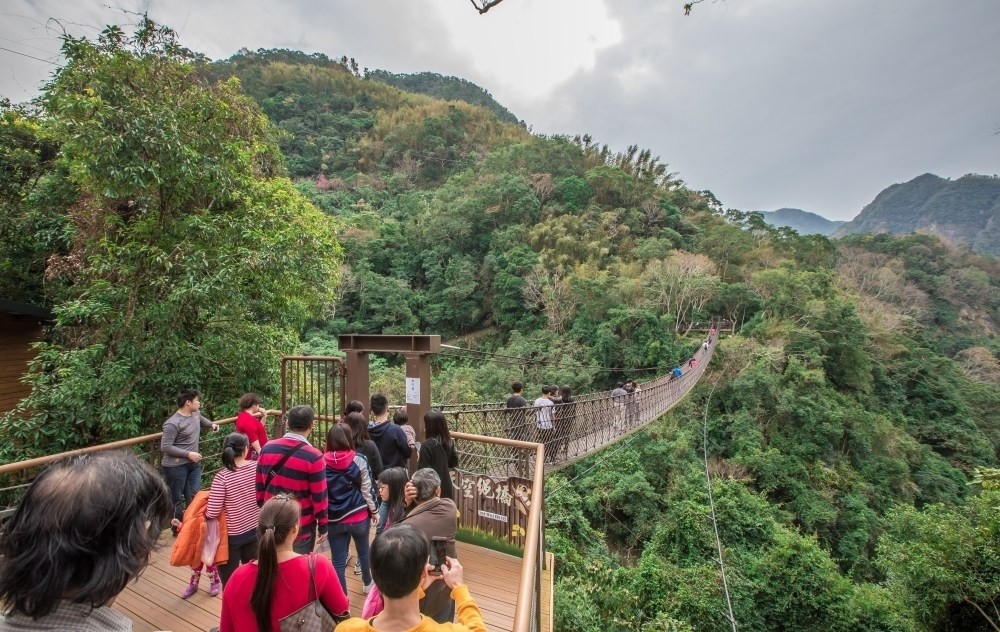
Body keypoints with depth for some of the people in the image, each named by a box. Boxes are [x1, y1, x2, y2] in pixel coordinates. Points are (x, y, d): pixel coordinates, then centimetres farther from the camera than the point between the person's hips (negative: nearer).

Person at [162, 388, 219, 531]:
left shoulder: (196, 414, 2)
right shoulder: (173, 423, -21)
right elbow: (165, 447, -21)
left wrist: (212, 424, 7)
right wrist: (188, 454, -21)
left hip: (194, 464, 7)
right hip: (176, 466, -7)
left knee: (194, 496, 11)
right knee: (176, 500, 10)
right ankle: (177, 529, 26)